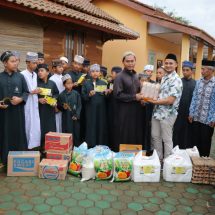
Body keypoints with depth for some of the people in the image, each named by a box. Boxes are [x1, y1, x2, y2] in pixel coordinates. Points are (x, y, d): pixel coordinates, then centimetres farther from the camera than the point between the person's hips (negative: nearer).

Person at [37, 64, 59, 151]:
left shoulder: (52, 83, 5)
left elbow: (56, 94, 15)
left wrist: (54, 100, -3)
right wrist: (38, 99, -16)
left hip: (50, 110, 2)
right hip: (39, 110, -2)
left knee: (50, 129, 4)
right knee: (40, 130, -3)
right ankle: (40, 148, 10)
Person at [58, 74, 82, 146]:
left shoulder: (76, 94, 0)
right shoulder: (62, 95, -2)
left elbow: (79, 105, 0)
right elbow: (58, 106, 4)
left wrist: (77, 115, -9)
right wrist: (63, 107, -17)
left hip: (75, 117, 1)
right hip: (66, 117, -1)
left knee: (76, 134, 7)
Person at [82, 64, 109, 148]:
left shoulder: (103, 83, 9)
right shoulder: (86, 83, 4)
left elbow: (107, 98, 6)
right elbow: (83, 97, -1)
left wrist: (106, 94, -15)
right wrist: (89, 95, -20)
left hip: (101, 110, 1)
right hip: (90, 110, -1)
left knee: (101, 128, 3)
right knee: (91, 128, -1)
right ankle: (90, 147, 10)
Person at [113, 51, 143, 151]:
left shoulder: (136, 76, 13)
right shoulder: (120, 77, -8)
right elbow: (117, 94, -17)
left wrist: (141, 98, 3)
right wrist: (134, 97, -16)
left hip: (136, 110, 7)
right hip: (125, 111, -6)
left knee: (136, 136, 11)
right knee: (125, 137, 1)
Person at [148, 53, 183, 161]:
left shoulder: (176, 80, -15)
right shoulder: (164, 78, 11)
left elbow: (170, 100, -22)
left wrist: (153, 101, -16)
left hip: (167, 114, -8)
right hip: (157, 111, 8)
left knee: (167, 139, 6)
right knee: (155, 136, 16)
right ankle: (158, 158, 33)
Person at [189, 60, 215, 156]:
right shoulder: (199, 82, 4)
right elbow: (194, 98, 7)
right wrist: (191, 113, 6)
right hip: (196, 117, 5)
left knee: (205, 142, 11)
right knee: (195, 141, 15)